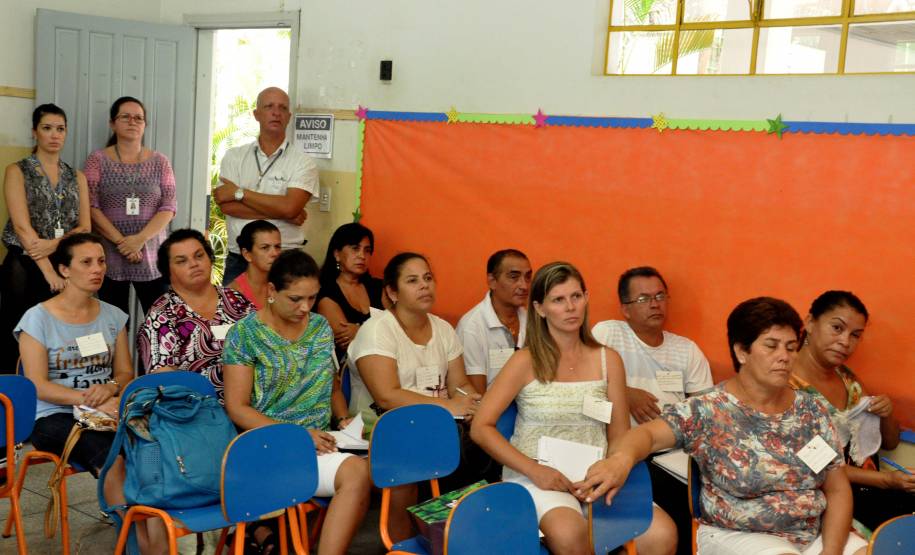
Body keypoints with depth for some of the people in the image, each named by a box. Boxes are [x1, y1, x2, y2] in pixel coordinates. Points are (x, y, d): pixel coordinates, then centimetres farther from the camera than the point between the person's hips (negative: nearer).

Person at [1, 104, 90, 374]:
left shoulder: (77, 177, 12)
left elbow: (85, 227, 4)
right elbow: (22, 226, -10)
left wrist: (53, 244, -15)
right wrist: (48, 271, -17)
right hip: (25, 268, -3)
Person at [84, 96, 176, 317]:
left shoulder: (160, 162, 8)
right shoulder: (97, 160, 4)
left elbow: (169, 207, 0)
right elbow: (91, 207, -4)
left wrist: (140, 238, -13)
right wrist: (121, 241, -13)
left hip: (151, 255, 1)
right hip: (109, 256, -1)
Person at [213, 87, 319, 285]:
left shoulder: (303, 162, -2)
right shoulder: (234, 156, 6)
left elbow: (290, 207, -16)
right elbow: (225, 205, -7)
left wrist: (239, 193, -10)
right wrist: (280, 213, -13)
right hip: (238, 259, 2)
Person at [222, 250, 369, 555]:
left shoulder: (320, 327, 12)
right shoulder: (245, 334, -2)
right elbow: (237, 408, -5)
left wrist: (344, 419, 5)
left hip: (319, 441, 5)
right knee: (356, 473, -32)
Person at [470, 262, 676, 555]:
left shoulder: (608, 360, 6)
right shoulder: (526, 362, -3)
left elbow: (620, 438, 8)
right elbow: (481, 428, -6)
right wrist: (535, 470, -15)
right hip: (535, 477, -3)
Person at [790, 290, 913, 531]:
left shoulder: (846, 376, 11)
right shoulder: (788, 385, -13)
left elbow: (890, 443, 19)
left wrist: (887, 414, -3)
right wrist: (884, 480, -18)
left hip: (870, 487, 8)